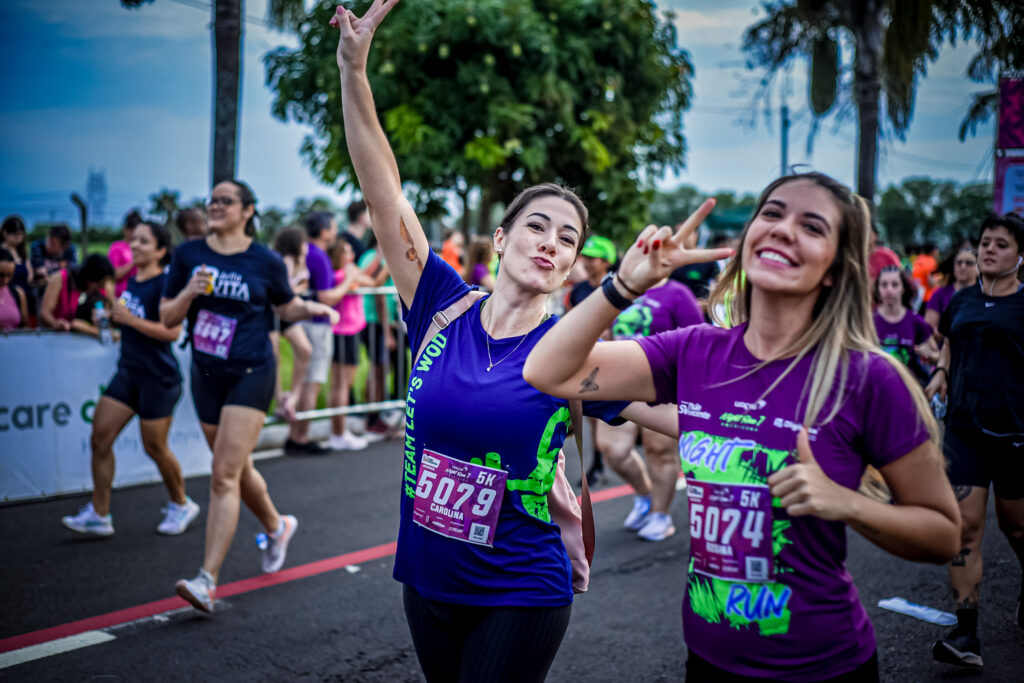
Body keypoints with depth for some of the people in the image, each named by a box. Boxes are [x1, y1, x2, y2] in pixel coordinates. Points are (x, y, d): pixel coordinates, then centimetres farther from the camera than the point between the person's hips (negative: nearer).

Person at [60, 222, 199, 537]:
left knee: (155, 447, 3)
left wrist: (130, 319, -24)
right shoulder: (132, 281, 10)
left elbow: (173, 331, -25)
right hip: (128, 372, 8)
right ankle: (99, 514, 10)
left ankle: (181, 505, 26)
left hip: (158, 378, -8)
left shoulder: (164, 284, -15)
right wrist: (112, 318, 9)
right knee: (100, 438, 2)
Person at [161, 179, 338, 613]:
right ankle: (276, 527, 45)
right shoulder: (188, 255, 2)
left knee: (224, 476, -12)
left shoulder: (266, 262, -4)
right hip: (206, 375, 5)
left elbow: (286, 307, 12)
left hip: (250, 374, -4)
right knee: (238, 470, 18)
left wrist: (312, 308, -9)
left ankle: (206, 580, -12)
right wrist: (189, 293, -15)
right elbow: (167, 318, 4)